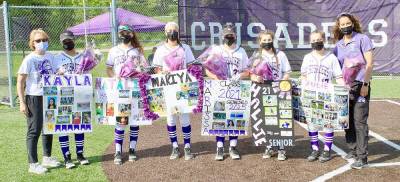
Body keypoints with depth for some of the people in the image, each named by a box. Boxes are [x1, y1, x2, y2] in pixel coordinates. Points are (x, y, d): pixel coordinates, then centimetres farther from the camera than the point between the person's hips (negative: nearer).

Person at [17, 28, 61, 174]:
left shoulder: (50, 57, 5)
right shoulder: (29, 59, -12)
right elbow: (20, 82, -11)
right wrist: (22, 102, -16)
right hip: (34, 98, -6)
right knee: (34, 131, -1)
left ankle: (47, 158, 32)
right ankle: (33, 164, 8)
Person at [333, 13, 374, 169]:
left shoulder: (362, 39, -4)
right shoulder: (338, 45, 11)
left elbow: (369, 63, -8)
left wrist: (365, 85, -14)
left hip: (360, 86, -5)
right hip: (345, 87, 6)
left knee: (360, 121, -7)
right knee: (348, 120, 9)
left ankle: (362, 157, -3)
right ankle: (353, 150, 22)